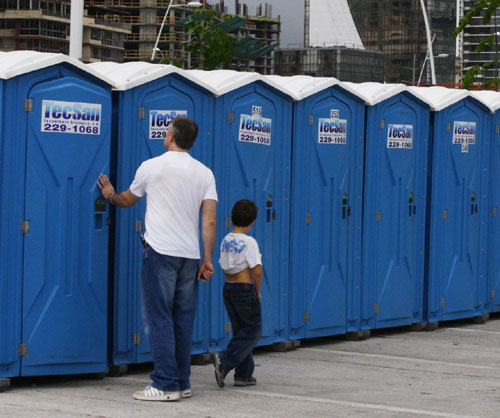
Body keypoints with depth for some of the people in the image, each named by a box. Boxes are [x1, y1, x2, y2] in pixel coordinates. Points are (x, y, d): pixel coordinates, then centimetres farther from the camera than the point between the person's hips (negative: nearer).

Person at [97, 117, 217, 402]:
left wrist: (110, 195, 38)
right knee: (183, 321, 10)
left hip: (160, 251, -4)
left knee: (159, 319, -2)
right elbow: (210, 222, 0)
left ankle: (166, 385, -5)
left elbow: (128, 200, 17)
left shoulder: (152, 167, -1)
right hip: (190, 255, 4)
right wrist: (207, 259, 4)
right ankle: (183, 384, 14)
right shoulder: (204, 173, 8)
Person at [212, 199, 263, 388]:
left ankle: (244, 374, 15)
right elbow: (257, 271, -19)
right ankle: (224, 361, -14)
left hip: (228, 288, 7)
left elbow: (224, 267, 9)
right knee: (253, 332, 3)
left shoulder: (225, 240, 5)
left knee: (241, 331, 15)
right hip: (245, 289, -7)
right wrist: (257, 291, -3)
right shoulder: (249, 242, -15)